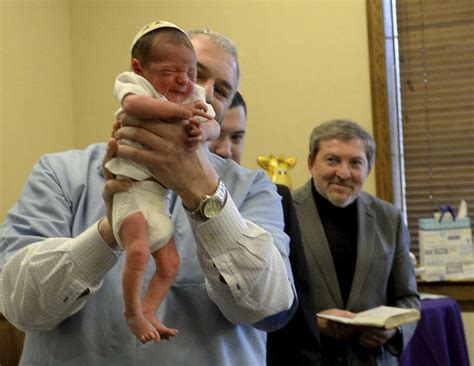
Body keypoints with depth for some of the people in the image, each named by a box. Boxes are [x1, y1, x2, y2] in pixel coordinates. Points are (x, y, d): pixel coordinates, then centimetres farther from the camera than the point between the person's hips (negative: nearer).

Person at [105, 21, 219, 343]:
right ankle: (132, 313, -3)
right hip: (131, 184, -7)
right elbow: (133, 103, -32)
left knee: (170, 263, 13)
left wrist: (203, 130, -25)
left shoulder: (193, 98, 10)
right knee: (139, 251, -23)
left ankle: (148, 312, 27)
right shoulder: (136, 86, -8)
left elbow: (214, 126, -2)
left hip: (161, 192, 8)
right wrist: (179, 110, -36)